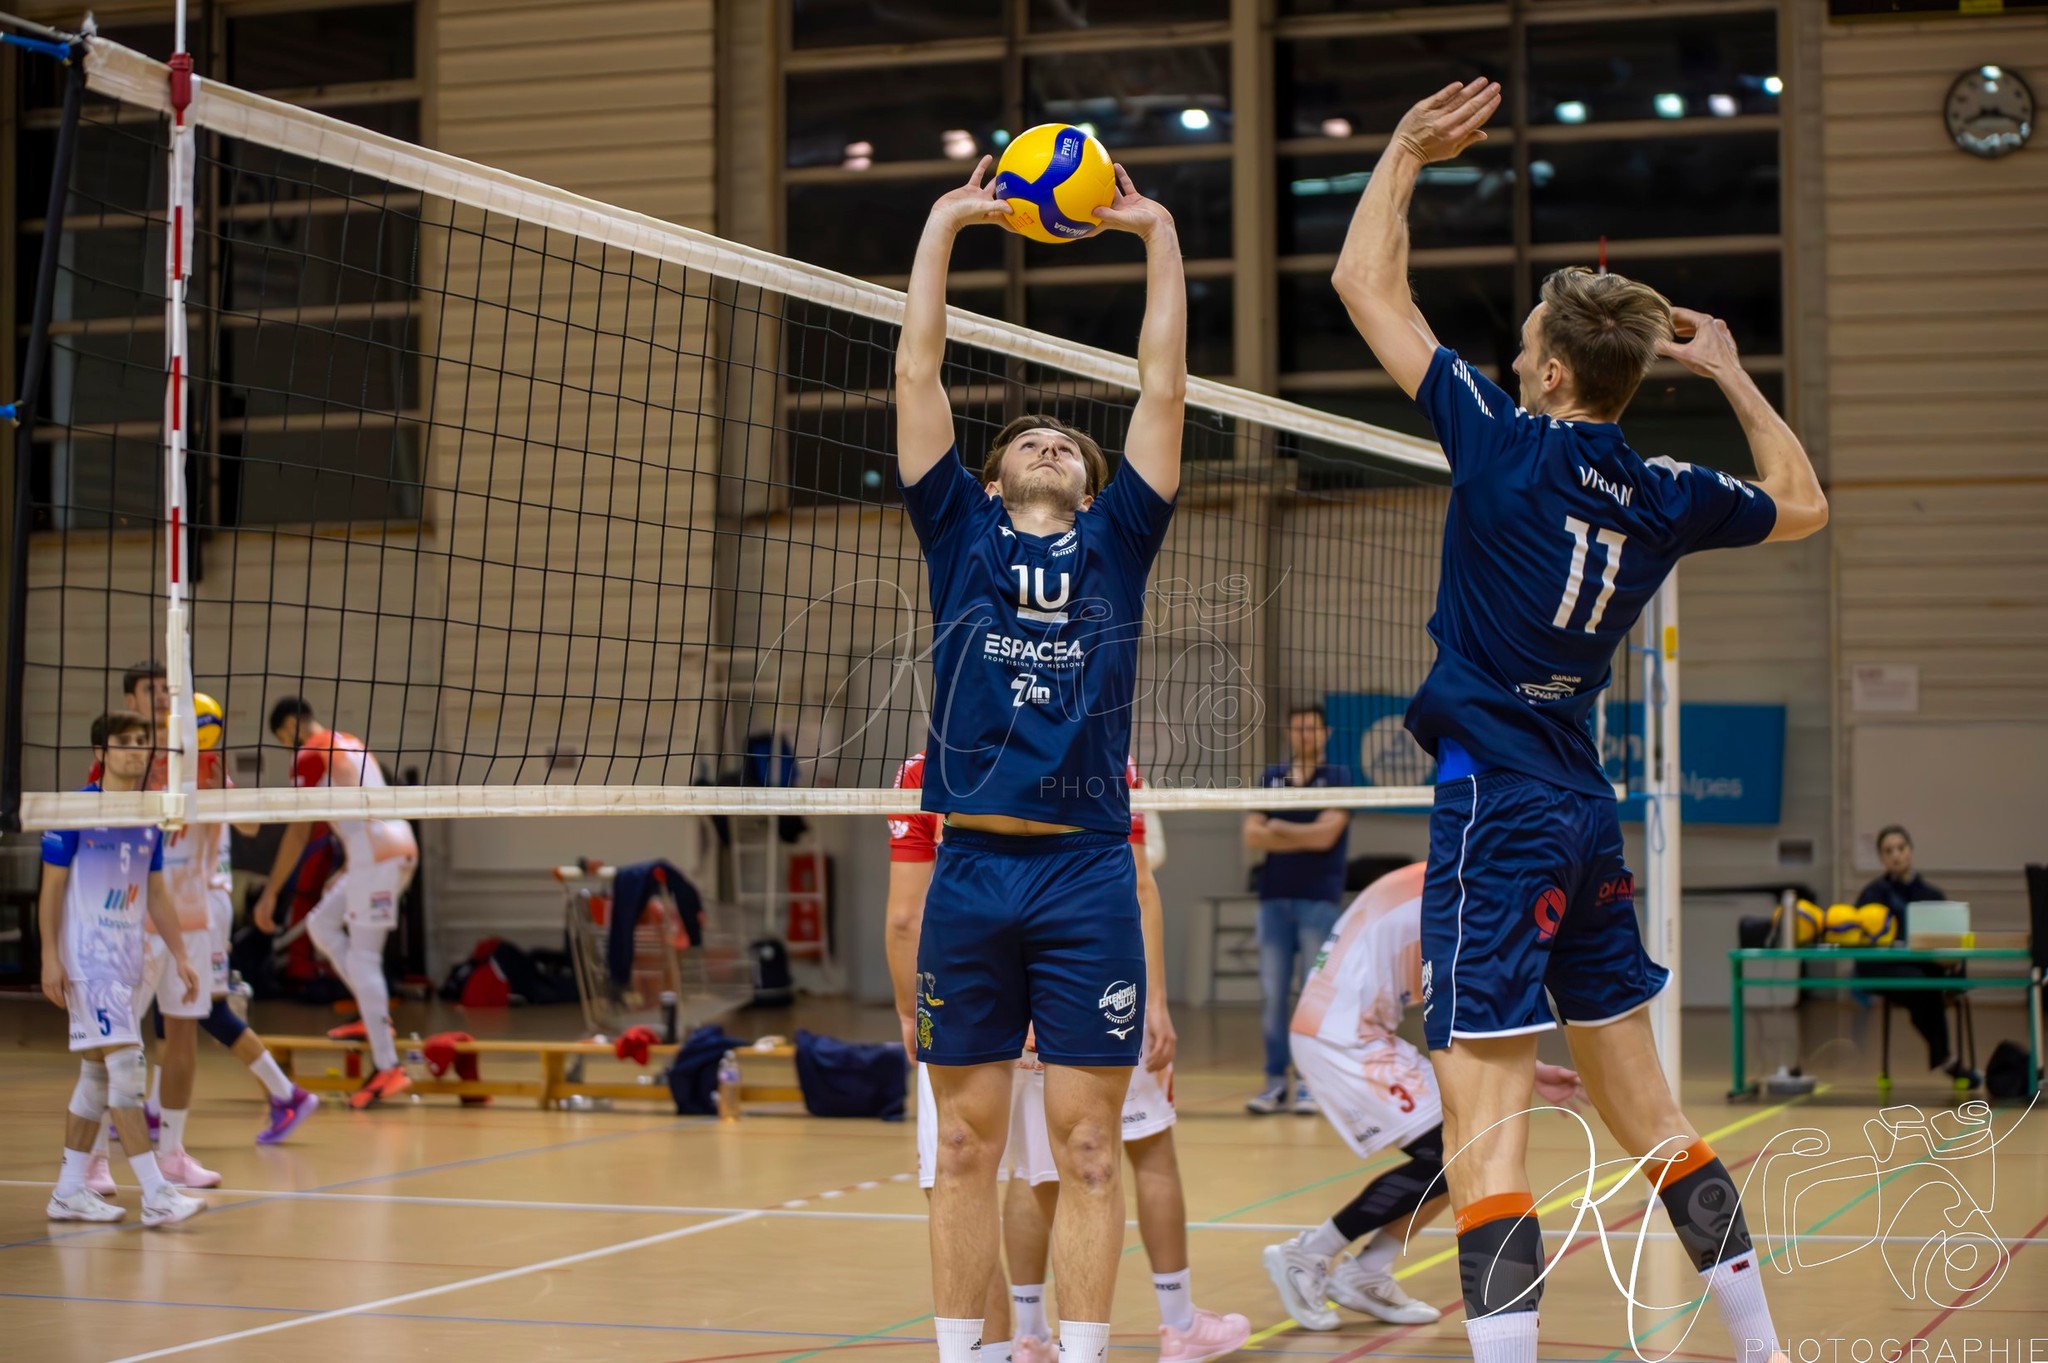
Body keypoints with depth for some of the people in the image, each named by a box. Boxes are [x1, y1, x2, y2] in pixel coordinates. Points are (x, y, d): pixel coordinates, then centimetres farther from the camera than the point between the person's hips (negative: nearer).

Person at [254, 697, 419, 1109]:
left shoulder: (309, 755, -4)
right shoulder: (348, 744, 22)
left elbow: (298, 832, -8)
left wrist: (270, 893, -4)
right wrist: (346, 871, 34)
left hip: (377, 856, -9)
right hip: (399, 847, 9)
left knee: (362, 957, -5)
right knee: (321, 923, 18)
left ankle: (387, 1068, -7)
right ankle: (375, 1017, 12)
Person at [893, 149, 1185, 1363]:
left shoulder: (1117, 540, 13)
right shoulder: (960, 533, 12)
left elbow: (1164, 388, 11)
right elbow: (918, 372, 11)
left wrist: (1160, 237, 13)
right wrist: (944, 223, 13)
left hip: (1088, 874, 0)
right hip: (971, 869, 0)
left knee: (1089, 1144, 1)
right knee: (967, 1145, 5)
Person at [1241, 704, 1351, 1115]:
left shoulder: (1338, 778, 2)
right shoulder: (1271, 777, 12)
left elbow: (1326, 834, -11)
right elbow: (1252, 835, 2)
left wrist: (1279, 828, 0)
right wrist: (1304, 838, -7)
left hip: (1320, 899, -3)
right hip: (1274, 898, 3)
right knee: (1272, 994, 2)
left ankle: (1311, 1082, 0)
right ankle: (1275, 1080, 7)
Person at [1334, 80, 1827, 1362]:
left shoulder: (1510, 446, -8)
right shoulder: (1663, 497, 6)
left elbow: (1366, 283, 0)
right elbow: (1803, 503, 29)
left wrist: (1407, 152, 12)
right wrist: (1733, 375, 31)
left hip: (1499, 810, -7)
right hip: (1588, 813, 7)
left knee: (1486, 1128, -11)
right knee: (1649, 1114, 16)